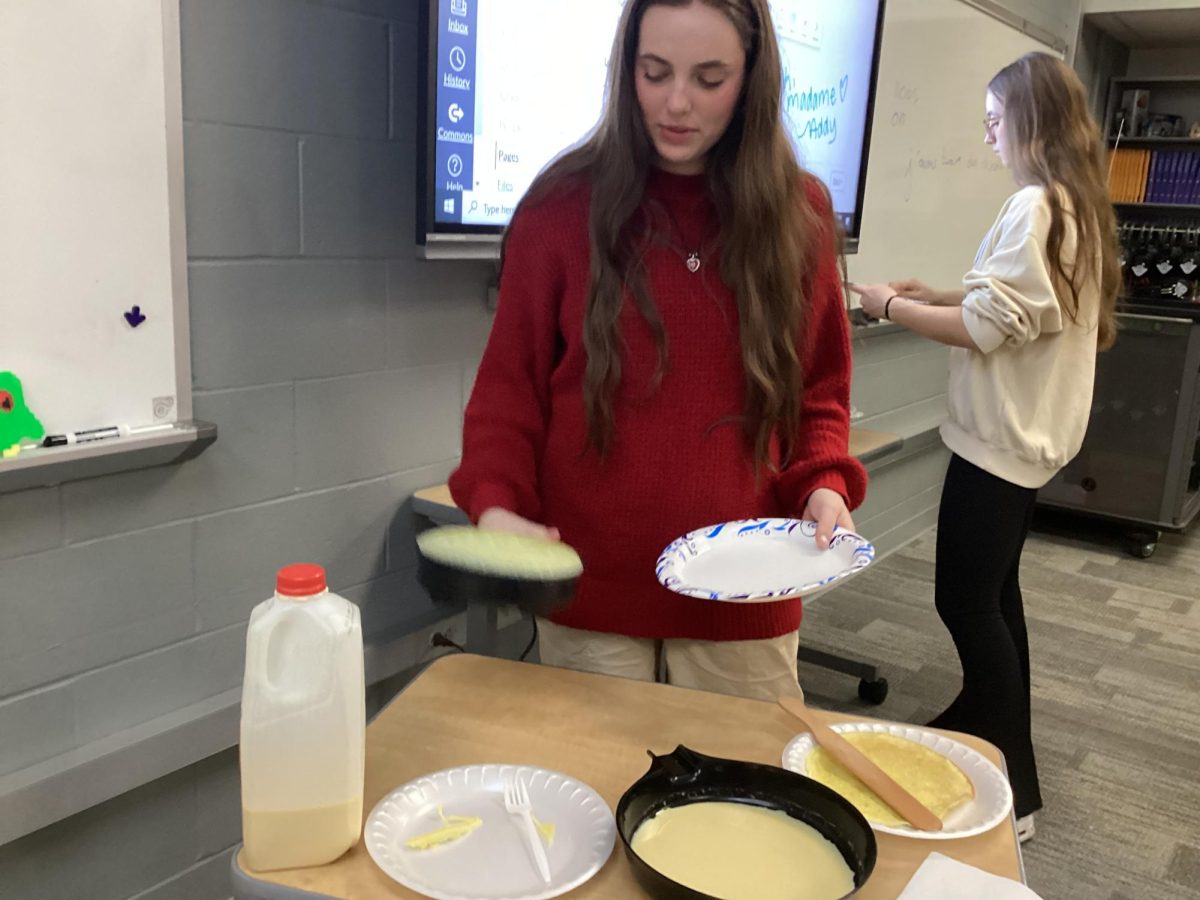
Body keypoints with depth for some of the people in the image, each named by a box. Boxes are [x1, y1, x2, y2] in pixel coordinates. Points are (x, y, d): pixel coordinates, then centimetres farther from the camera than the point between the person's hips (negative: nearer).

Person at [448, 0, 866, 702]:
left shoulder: (799, 212, 1)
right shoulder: (562, 206, -5)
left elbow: (818, 392, 8)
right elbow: (510, 388, -2)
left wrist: (824, 487, -10)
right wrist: (497, 504, -18)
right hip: (589, 587, -1)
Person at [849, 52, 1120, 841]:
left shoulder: (1034, 206, -18)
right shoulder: (1077, 204, 13)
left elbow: (986, 328, -20)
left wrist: (890, 306, -8)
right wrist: (942, 295, 13)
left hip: (1001, 436, -10)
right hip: (1028, 433, 10)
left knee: (966, 601, -3)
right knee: (994, 593, 19)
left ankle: (1013, 788, 9)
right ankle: (987, 733, 34)